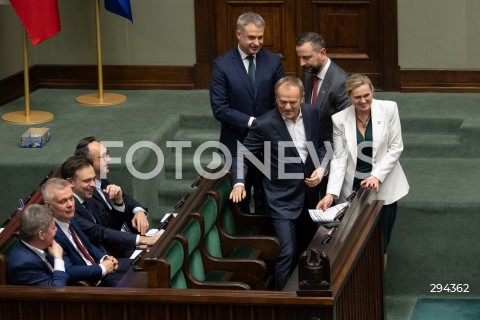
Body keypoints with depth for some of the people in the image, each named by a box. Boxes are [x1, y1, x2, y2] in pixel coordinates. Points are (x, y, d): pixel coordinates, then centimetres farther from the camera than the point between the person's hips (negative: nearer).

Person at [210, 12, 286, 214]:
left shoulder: (273, 61, 0)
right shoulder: (222, 65, -8)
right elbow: (219, 108, -12)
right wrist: (251, 122, -20)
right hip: (237, 143, -2)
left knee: (266, 199, 9)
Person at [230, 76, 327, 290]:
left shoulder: (313, 114, -4)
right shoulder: (264, 124, -17)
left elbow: (321, 146, 10)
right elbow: (243, 153, -11)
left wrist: (321, 168, -9)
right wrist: (239, 182, -27)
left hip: (309, 194, 5)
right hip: (283, 199, -5)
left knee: (307, 249, 17)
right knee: (288, 252, -12)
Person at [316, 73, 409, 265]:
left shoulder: (389, 109, -7)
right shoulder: (340, 119, -6)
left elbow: (395, 148, -5)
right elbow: (339, 159, -7)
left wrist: (377, 176, -16)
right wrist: (331, 193, -19)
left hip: (384, 187, 0)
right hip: (354, 188, 0)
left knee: (380, 244, 4)